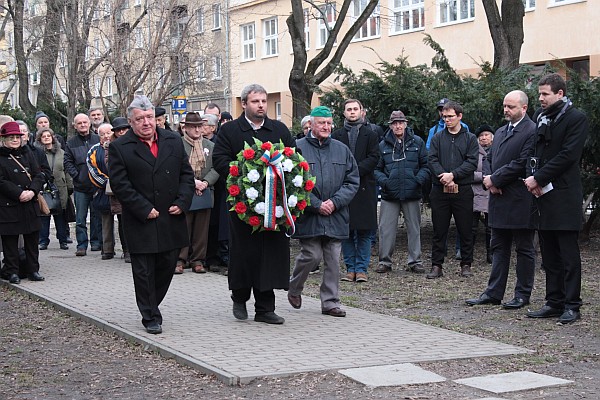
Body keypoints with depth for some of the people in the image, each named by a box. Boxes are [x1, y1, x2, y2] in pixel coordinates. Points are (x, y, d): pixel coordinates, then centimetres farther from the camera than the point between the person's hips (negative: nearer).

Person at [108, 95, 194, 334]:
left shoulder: (174, 141, 8)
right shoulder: (119, 148, -4)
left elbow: (186, 174, 10)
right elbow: (119, 184, -8)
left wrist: (182, 202, -4)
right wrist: (144, 210, -14)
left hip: (171, 220, 4)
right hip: (141, 223, -4)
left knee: (167, 266, 10)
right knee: (144, 271, 2)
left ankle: (151, 304, 31)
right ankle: (150, 316, 14)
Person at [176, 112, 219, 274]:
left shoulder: (210, 146, 12)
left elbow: (216, 168, 7)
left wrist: (205, 182, -9)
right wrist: (193, 182, -14)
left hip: (205, 193, 4)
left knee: (201, 229, 5)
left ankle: (198, 260, 12)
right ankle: (180, 260, 4)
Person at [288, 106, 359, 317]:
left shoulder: (342, 150, 10)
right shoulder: (298, 148, -2)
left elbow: (353, 181, 8)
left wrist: (335, 202, -6)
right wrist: (316, 205, -12)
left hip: (336, 216, 4)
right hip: (308, 215, -4)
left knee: (333, 259, 3)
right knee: (312, 255, -6)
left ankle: (330, 302, 13)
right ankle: (294, 288, 21)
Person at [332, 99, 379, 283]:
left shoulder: (370, 135, 8)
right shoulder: (336, 136, 12)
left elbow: (374, 158, -3)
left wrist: (355, 171, -15)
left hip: (364, 187, -1)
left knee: (364, 231, -1)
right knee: (346, 231, 2)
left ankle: (361, 269, 4)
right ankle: (350, 268, 9)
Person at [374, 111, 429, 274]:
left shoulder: (417, 142, 6)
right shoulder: (383, 145, 7)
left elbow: (425, 165, 6)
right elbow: (376, 168, 10)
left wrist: (419, 180, -10)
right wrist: (383, 181, -8)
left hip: (412, 193, 0)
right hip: (390, 195, 0)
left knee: (414, 228, 6)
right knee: (386, 229, 0)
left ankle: (415, 261, 15)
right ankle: (384, 261, 9)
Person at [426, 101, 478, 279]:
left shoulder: (470, 139, 6)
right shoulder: (437, 138, 11)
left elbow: (472, 162, -5)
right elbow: (432, 160, 0)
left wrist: (453, 175, -16)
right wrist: (444, 177, -16)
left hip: (463, 190, -1)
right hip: (440, 190, 1)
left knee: (465, 230, 4)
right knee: (439, 230, 4)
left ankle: (466, 264, 14)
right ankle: (436, 266, 9)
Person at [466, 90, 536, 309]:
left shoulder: (531, 131, -11)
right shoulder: (500, 132, 17)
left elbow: (521, 164, -19)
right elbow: (489, 158, 17)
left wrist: (494, 179, -13)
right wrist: (489, 179, -2)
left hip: (520, 201, -8)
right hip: (499, 198, 8)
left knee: (524, 249, 3)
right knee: (499, 248, 12)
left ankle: (523, 294, 10)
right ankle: (494, 292, 16)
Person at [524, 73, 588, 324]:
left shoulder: (576, 118, -6)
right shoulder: (540, 116, 14)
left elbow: (568, 156, -14)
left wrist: (538, 178, -14)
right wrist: (532, 178, -4)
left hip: (564, 196, -7)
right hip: (542, 192, 7)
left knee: (568, 254, -3)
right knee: (550, 255, 10)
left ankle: (571, 306, 1)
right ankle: (554, 303, 17)